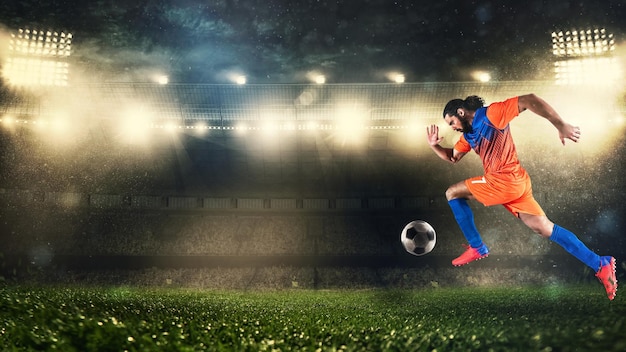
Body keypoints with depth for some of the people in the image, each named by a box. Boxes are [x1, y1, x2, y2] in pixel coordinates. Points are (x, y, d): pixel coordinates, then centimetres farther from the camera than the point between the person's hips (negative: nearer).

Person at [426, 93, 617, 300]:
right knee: (544, 229, 10)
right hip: (513, 183, 9)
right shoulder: (468, 135, 16)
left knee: (452, 193, 2)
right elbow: (452, 157, 27)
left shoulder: (491, 114, -12)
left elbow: (528, 100, -18)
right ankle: (600, 265, 15)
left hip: (505, 181, -9)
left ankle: (477, 248, 7)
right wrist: (434, 145, 9)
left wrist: (560, 125, -24)